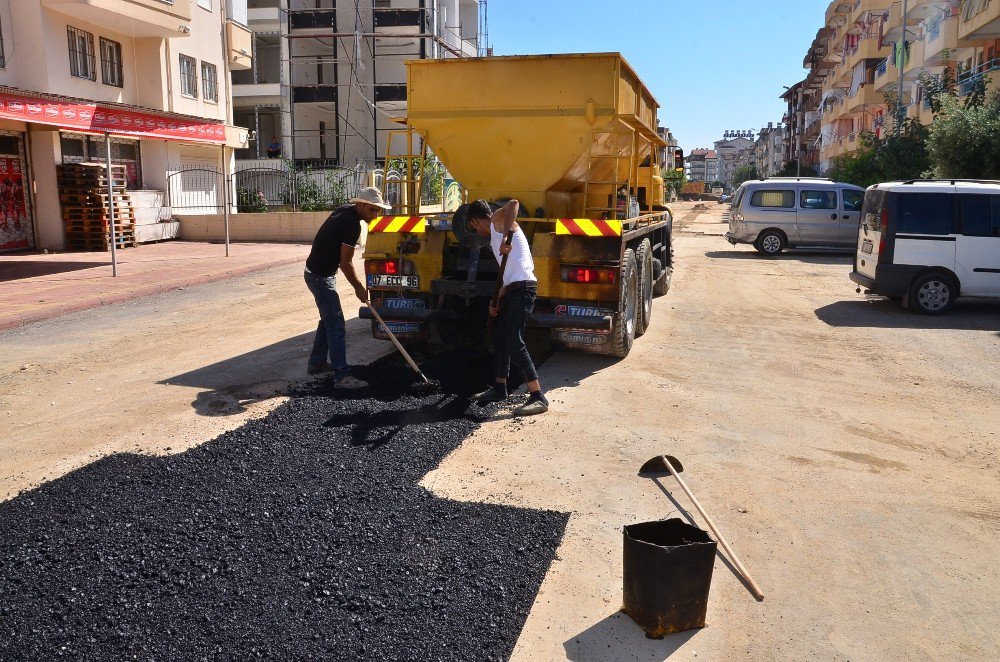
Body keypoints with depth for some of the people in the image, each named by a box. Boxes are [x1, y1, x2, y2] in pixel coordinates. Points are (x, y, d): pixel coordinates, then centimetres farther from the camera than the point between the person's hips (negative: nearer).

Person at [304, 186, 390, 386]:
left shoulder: (346, 210, 6)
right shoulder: (352, 224, -23)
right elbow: (345, 263, -21)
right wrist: (359, 287, -10)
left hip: (317, 272, 10)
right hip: (320, 277, -10)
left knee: (328, 319, 20)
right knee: (336, 325, -10)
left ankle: (316, 363, 30)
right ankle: (341, 375, -9)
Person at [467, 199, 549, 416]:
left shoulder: (497, 220, 2)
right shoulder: (494, 239, 27)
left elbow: (514, 204, -21)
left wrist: (505, 237, -31)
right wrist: (496, 302, 20)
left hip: (522, 288, -10)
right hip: (513, 290, 10)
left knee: (514, 342, -14)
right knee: (499, 337, 19)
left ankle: (538, 398, -14)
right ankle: (500, 388, 33)